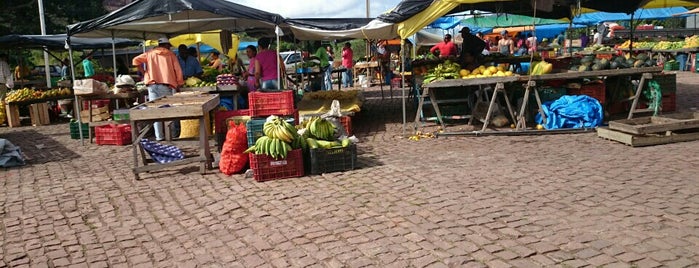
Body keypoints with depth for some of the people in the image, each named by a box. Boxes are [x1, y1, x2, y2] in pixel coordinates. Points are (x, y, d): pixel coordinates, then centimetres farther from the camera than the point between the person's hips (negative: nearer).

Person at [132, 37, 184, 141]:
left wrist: (144, 72, 11)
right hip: (166, 85, -2)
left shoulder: (150, 53, 16)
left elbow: (136, 60, 6)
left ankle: (159, 136, 1)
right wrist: (179, 84, 11)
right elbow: (178, 70, 4)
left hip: (152, 85, 2)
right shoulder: (171, 54, 9)